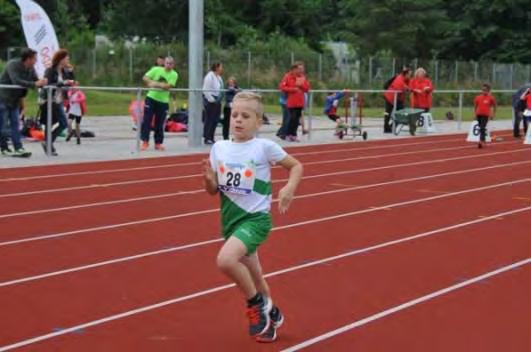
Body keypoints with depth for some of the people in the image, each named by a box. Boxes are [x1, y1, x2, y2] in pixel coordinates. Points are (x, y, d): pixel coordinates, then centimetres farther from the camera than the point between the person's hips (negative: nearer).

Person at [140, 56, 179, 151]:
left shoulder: (174, 74, -3)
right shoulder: (156, 69, 0)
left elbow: (168, 86, -16)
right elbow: (145, 78, -4)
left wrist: (155, 84, -23)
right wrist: (152, 83, -20)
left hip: (163, 101, 0)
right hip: (151, 98, 0)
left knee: (159, 123, 5)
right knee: (146, 121, -3)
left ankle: (158, 143, 15)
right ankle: (145, 142, 4)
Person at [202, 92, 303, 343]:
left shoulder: (265, 147, -10)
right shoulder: (219, 148, 2)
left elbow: (296, 166, 1)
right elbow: (213, 191, 8)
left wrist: (290, 188, -16)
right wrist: (208, 178, -14)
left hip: (255, 218, -5)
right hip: (230, 220, 6)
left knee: (225, 259, -29)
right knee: (252, 278, 18)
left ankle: (257, 303, -4)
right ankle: (269, 314, 45)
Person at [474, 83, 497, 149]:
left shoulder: (491, 98, -5)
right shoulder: (478, 98, 2)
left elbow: (494, 106, 8)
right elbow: (475, 106, 14)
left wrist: (493, 115, 6)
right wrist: (476, 114, 11)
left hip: (485, 115, -4)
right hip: (479, 114, 4)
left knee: (482, 128, -15)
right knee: (481, 128, 13)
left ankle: (481, 141, -19)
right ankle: (483, 140, 28)